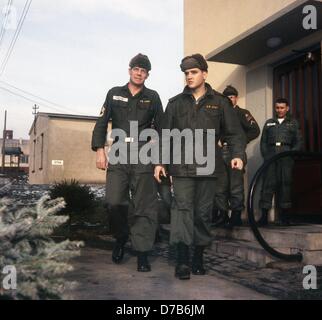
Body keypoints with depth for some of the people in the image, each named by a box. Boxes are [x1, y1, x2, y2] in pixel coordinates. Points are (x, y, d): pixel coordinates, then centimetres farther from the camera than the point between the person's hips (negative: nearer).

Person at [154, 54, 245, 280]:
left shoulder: (219, 102, 9)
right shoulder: (175, 103, 12)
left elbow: (234, 132, 7)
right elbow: (165, 136, 12)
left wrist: (237, 154, -10)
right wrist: (160, 162, 5)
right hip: (182, 166, 0)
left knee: (203, 212, 6)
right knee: (182, 208, -12)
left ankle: (199, 257, 20)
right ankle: (182, 261, -13)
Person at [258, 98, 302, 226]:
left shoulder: (293, 123, 17)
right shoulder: (269, 123, 21)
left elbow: (298, 142, 9)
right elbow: (263, 142, 14)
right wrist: (266, 156, -1)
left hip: (286, 157, 0)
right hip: (271, 156, 0)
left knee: (285, 184, -1)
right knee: (268, 184, -8)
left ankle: (282, 215, 6)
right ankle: (264, 215, -10)